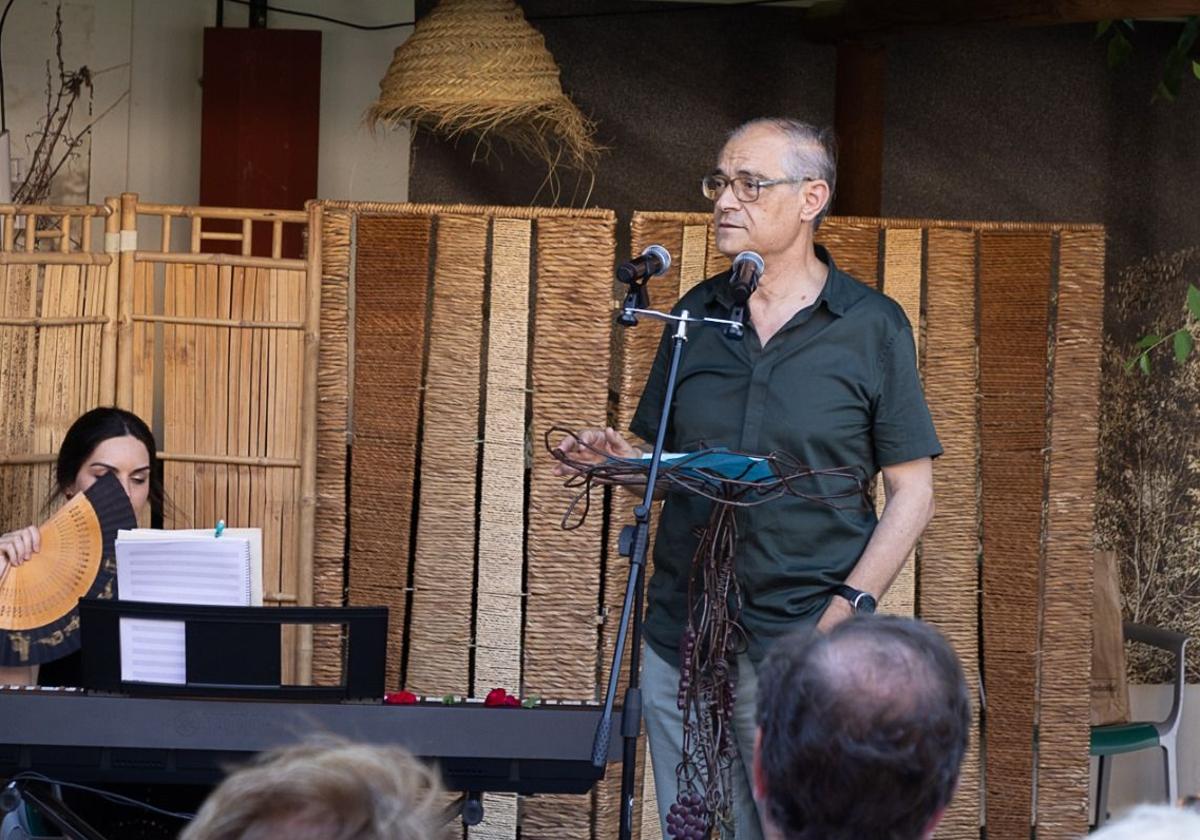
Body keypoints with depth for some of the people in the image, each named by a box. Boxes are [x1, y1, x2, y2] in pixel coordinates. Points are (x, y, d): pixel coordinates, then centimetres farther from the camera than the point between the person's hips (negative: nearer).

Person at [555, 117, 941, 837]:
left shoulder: (872, 326, 0)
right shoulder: (696, 314, 12)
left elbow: (912, 493, -2)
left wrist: (849, 610, -14)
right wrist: (616, 460, -5)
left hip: (803, 642, -4)